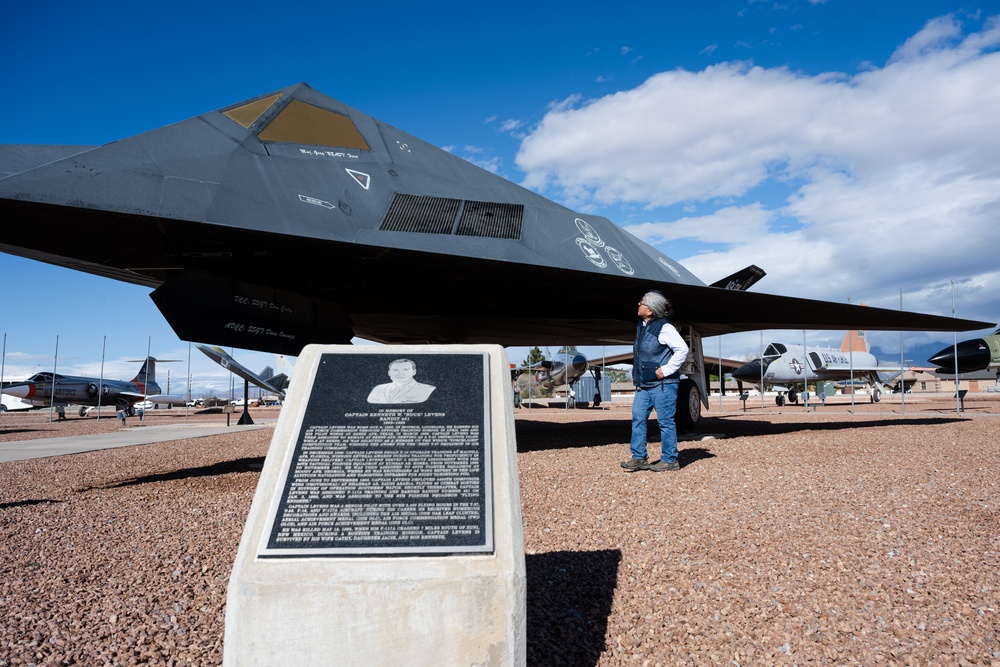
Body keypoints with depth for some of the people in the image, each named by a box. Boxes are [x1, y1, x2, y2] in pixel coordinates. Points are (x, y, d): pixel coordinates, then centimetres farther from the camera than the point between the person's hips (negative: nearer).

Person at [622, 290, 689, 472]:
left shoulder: (664, 327, -13)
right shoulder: (641, 326, 13)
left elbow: (682, 349, -17)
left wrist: (666, 370, -17)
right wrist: (636, 375, 17)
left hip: (662, 384, -9)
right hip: (643, 384, 9)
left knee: (665, 422, 0)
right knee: (638, 418, 6)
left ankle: (669, 460, 11)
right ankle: (639, 458, 13)